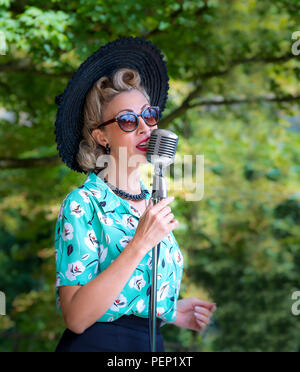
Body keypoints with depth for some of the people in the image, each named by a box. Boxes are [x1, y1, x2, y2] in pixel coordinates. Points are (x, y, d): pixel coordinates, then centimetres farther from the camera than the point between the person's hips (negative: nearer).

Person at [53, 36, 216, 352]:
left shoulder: (151, 203, 9)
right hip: (95, 344, -7)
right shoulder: (82, 204, -12)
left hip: (151, 343, 7)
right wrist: (141, 243, -24)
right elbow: (76, 317, -23)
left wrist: (172, 312, 4)